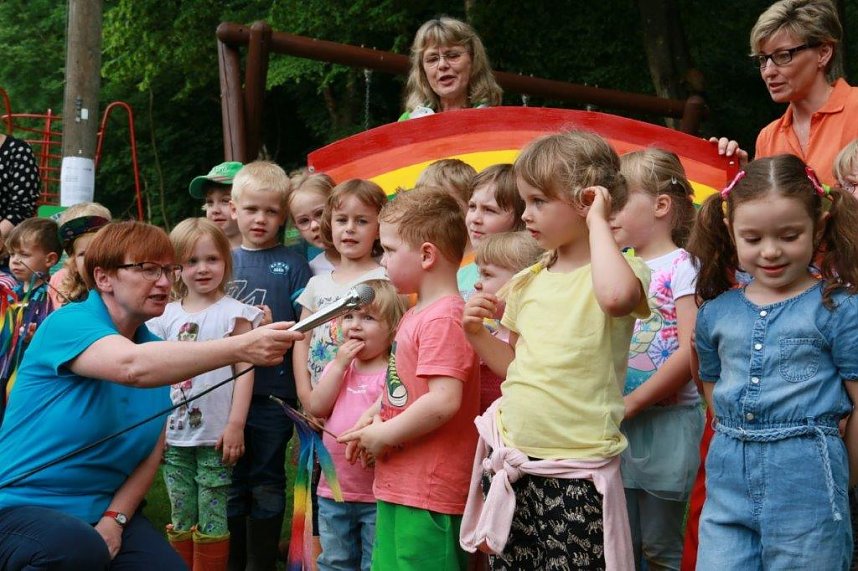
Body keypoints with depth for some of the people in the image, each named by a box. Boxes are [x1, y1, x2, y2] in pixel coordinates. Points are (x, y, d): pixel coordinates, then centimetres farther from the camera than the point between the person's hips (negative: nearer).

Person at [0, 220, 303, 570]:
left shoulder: (156, 350, 8)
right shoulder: (68, 324, -15)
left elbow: (153, 450, 8)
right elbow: (132, 366, -36)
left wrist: (116, 518, -9)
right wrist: (241, 348, -44)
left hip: (107, 509, 6)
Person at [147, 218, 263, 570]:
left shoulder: (234, 313, -2)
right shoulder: (165, 316, 9)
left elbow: (244, 371, -5)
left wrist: (236, 425, -11)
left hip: (216, 435, -4)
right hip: (173, 435, 4)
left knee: (211, 521, 0)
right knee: (180, 522, 10)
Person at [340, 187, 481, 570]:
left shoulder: (443, 319, -19)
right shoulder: (416, 315, 14)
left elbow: (443, 401, -28)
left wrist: (385, 434, -16)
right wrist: (375, 415, 10)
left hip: (427, 495, -10)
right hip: (397, 486, 11)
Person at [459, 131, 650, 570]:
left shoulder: (623, 269, -9)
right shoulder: (527, 282, 10)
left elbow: (616, 296, -36)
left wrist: (597, 221, -22)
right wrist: (476, 334, 2)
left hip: (577, 470, -6)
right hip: (514, 461, 6)